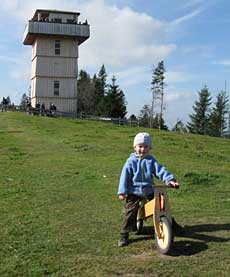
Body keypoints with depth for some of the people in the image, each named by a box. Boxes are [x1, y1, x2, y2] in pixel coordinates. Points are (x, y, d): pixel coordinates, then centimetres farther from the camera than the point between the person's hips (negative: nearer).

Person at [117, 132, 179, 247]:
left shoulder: (151, 160, 4)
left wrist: (170, 179, -23)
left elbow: (160, 170, -6)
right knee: (130, 214, -5)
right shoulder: (131, 161, -3)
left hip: (149, 191, 3)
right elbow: (124, 176, -5)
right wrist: (122, 192, -11)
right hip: (134, 192, -2)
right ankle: (124, 235, 4)